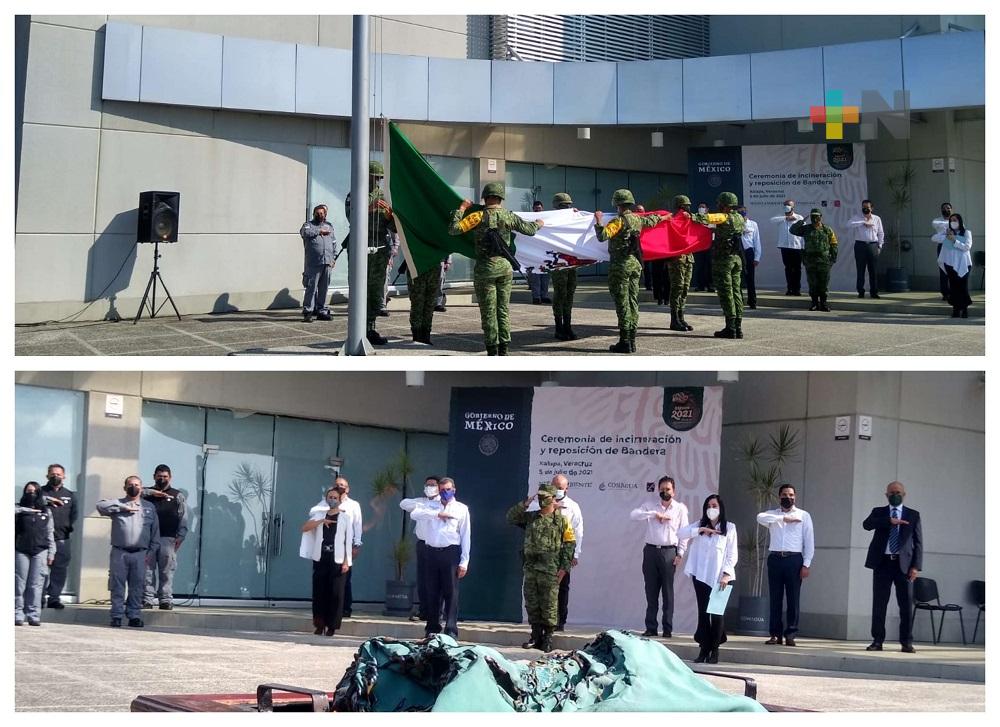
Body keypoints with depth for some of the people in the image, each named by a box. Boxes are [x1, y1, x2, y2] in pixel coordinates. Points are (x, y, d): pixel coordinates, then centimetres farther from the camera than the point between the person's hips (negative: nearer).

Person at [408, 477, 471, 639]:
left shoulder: (461, 509, 9)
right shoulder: (431, 506, 15)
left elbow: (466, 536, 3)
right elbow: (414, 513, -5)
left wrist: (464, 562, -5)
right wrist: (437, 514, -12)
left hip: (451, 552, -3)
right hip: (432, 552, 3)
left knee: (451, 592, -6)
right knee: (432, 592, 6)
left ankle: (451, 630, -7)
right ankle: (432, 628, 14)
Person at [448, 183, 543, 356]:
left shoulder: (479, 216, -8)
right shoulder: (509, 216, 3)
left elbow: (454, 229, -14)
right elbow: (529, 229, 15)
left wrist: (461, 209, -1)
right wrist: (538, 224, 37)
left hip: (485, 269, -3)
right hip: (505, 267, 3)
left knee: (488, 311, 1)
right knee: (503, 309, 9)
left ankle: (492, 352, 0)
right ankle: (503, 351, 9)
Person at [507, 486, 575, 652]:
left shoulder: (562, 520, 0)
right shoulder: (530, 517, 14)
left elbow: (570, 544, -2)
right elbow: (510, 517, 11)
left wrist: (564, 567, -8)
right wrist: (524, 505, 0)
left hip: (550, 570, -5)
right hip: (531, 568, 5)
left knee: (549, 605, -2)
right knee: (531, 603, 7)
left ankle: (548, 638, 4)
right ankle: (536, 636, 16)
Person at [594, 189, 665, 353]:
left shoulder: (619, 221, -14)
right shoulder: (637, 219, 10)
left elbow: (603, 236, -27)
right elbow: (651, 220, 33)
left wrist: (599, 222, -13)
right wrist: (661, 217, 54)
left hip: (621, 265, -8)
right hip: (636, 264, 8)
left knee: (622, 303, -6)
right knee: (633, 301, 10)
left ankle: (625, 343, -8)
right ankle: (631, 340, 13)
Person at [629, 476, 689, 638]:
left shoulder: (680, 508, 7)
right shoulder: (650, 506, 10)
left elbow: (684, 532, 5)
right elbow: (634, 514, -7)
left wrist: (680, 553, -3)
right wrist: (654, 514, -14)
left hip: (669, 552, -2)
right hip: (651, 551, 2)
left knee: (668, 592, -1)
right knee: (651, 591, 3)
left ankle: (668, 629, 1)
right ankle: (651, 627, 6)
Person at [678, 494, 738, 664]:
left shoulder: (729, 528, 2)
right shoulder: (699, 525, 9)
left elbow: (733, 554, -1)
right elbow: (681, 532, -5)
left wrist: (726, 574, -11)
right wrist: (701, 530, -14)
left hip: (721, 578, -2)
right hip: (701, 576, 2)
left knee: (717, 612, -1)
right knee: (703, 612, 2)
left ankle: (715, 650, 6)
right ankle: (704, 649, 5)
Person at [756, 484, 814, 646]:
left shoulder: (803, 516, 9)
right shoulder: (772, 514, 13)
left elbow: (809, 542, 4)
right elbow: (760, 517, -11)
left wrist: (806, 565, -6)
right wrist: (784, 519, -15)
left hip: (794, 559, -2)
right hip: (775, 559, 2)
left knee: (793, 599, -3)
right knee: (775, 598, 2)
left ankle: (790, 634, -1)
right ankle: (775, 634, 5)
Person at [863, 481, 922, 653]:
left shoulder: (913, 515, 10)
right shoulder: (879, 512, 11)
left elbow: (918, 542, 6)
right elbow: (867, 524, -9)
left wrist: (916, 566, -4)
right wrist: (889, 521, -20)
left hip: (903, 563, -1)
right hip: (882, 562, 1)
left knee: (906, 604, -2)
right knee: (879, 603, 1)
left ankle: (907, 642, 3)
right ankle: (877, 641, 6)